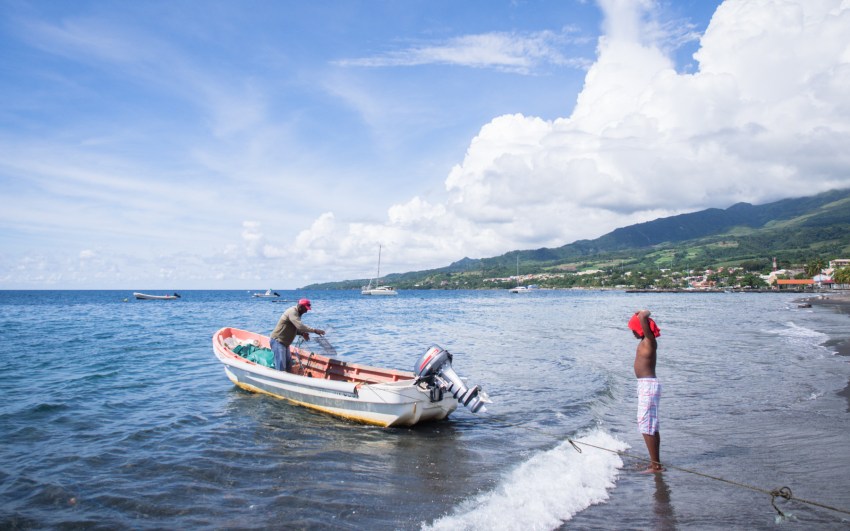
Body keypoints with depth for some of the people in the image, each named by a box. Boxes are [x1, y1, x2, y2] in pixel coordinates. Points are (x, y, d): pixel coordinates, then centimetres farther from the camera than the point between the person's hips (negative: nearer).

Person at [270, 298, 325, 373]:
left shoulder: (297, 313, 11)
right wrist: (314, 330, -30)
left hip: (284, 343, 10)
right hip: (278, 341, -10)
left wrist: (302, 333, -2)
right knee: (281, 368, -14)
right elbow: (300, 326, -33)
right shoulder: (292, 312, -20)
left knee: (288, 368, 11)